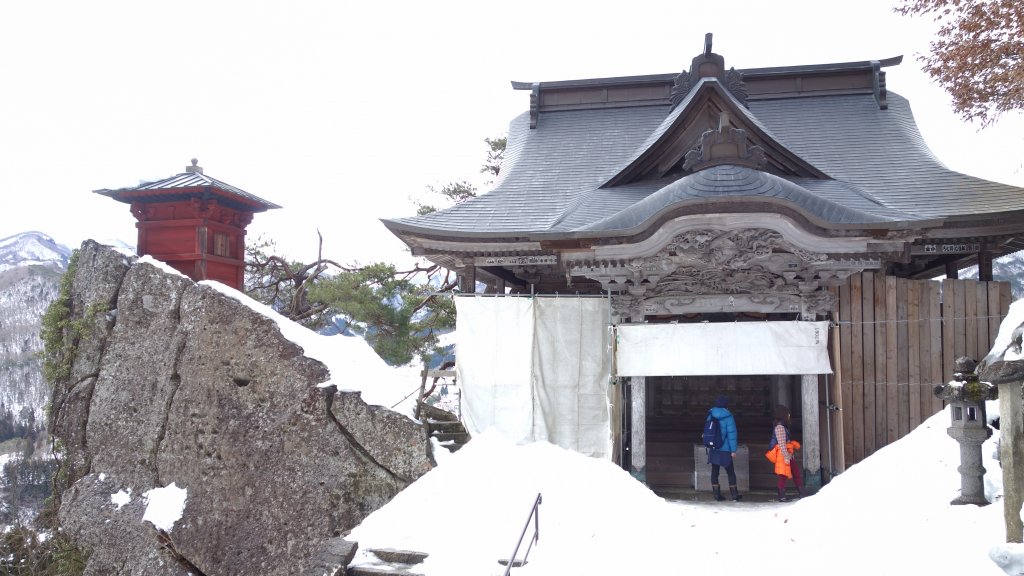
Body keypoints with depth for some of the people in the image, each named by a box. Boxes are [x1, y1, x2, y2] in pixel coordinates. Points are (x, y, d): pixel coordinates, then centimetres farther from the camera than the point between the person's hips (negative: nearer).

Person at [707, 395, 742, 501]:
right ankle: (734, 494, 10)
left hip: (713, 449, 4)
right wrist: (733, 450, -10)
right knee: (730, 472, 7)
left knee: (715, 471, 9)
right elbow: (731, 434, -12)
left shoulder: (711, 415, 4)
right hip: (725, 450, -4)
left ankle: (717, 494, 8)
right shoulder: (728, 417, -11)